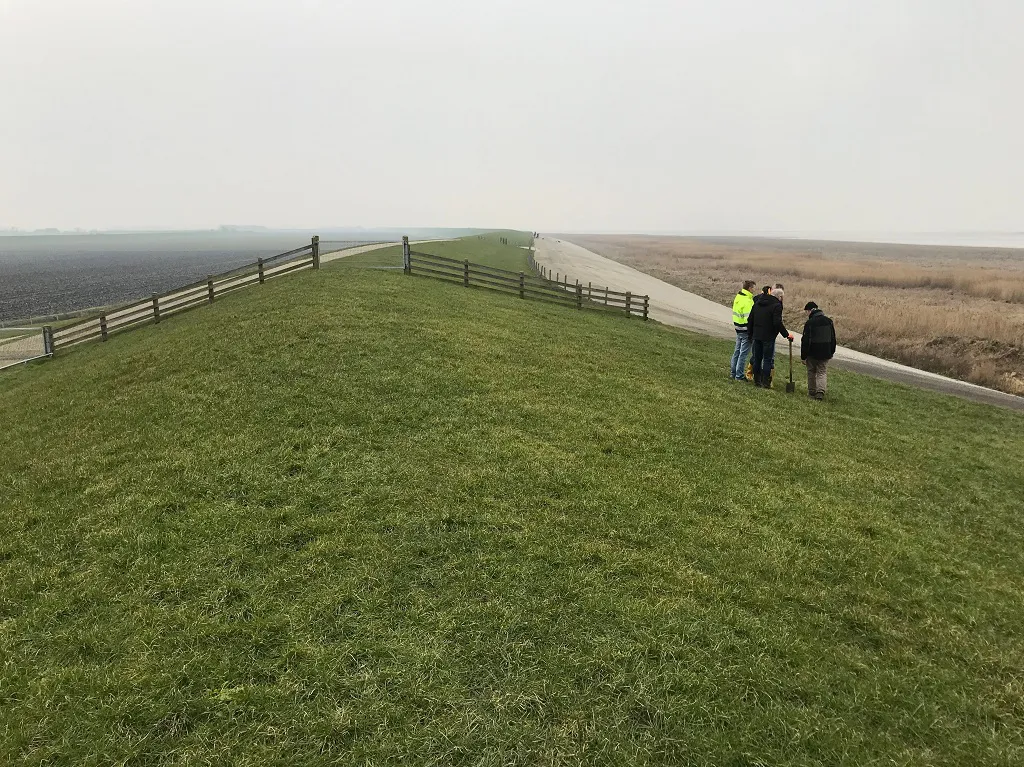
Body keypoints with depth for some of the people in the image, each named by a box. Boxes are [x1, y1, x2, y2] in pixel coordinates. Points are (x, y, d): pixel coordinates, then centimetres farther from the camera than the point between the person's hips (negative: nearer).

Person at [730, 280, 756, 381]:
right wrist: (751, 333, -18)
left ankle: (733, 373, 27)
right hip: (745, 330, -9)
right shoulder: (748, 301, -20)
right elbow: (748, 318, -22)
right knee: (743, 353, -1)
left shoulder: (738, 297, 8)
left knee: (737, 351, 19)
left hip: (738, 328, 9)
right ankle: (739, 376, 4)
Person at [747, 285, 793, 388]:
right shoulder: (776, 305, -11)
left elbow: (750, 320, 9)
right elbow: (778, 323, -18)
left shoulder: (757, 303, 7)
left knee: (757, 358, 13)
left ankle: (757, 380, 19)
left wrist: (751, 335, 17)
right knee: (768, 359, 2)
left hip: (756, 336, 5)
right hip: (768, 337, -5)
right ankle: (765, 383, 3)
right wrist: (786, 334, -9)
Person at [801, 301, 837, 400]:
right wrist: (832, 352, 20)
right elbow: (833, 339, 12)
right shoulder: (829, 321, 5)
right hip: (825, 353, 4)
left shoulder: (809, 323, -13)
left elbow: (805, 341, -14)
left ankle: (812, 392, 18)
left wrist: (803, 356, -8)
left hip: (812, 353, -4)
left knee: (811, 372, 13)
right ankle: (820, 391, -11)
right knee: (822, 372, 7)